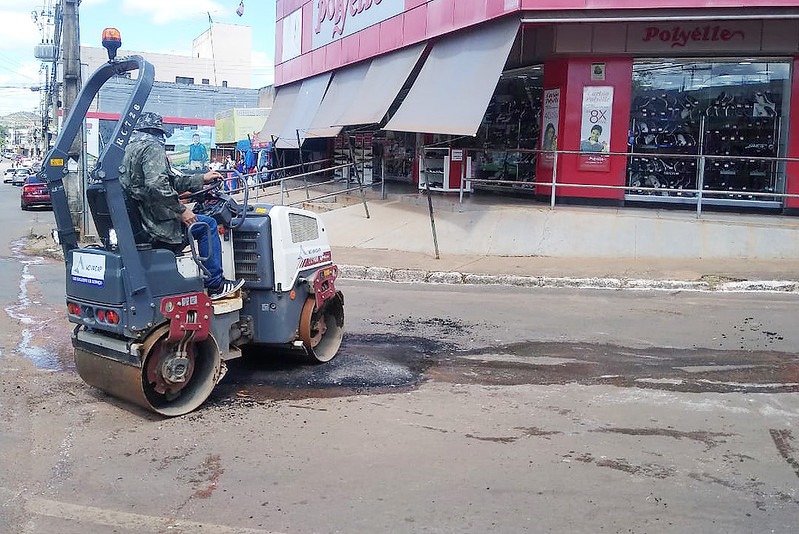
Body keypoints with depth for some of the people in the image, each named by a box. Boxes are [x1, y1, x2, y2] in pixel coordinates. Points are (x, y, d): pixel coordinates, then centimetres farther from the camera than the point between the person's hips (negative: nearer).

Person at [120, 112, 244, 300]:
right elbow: (157, 186, -29)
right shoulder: (152, 148, -12)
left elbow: (172, 181, 21)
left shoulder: (130, 149, 20)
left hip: (134, 220, 11)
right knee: (207, 224, 0)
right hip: (155, 223, -10)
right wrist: (181, 210, -21)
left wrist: (202, 179, 24)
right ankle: (215, 285, 4)